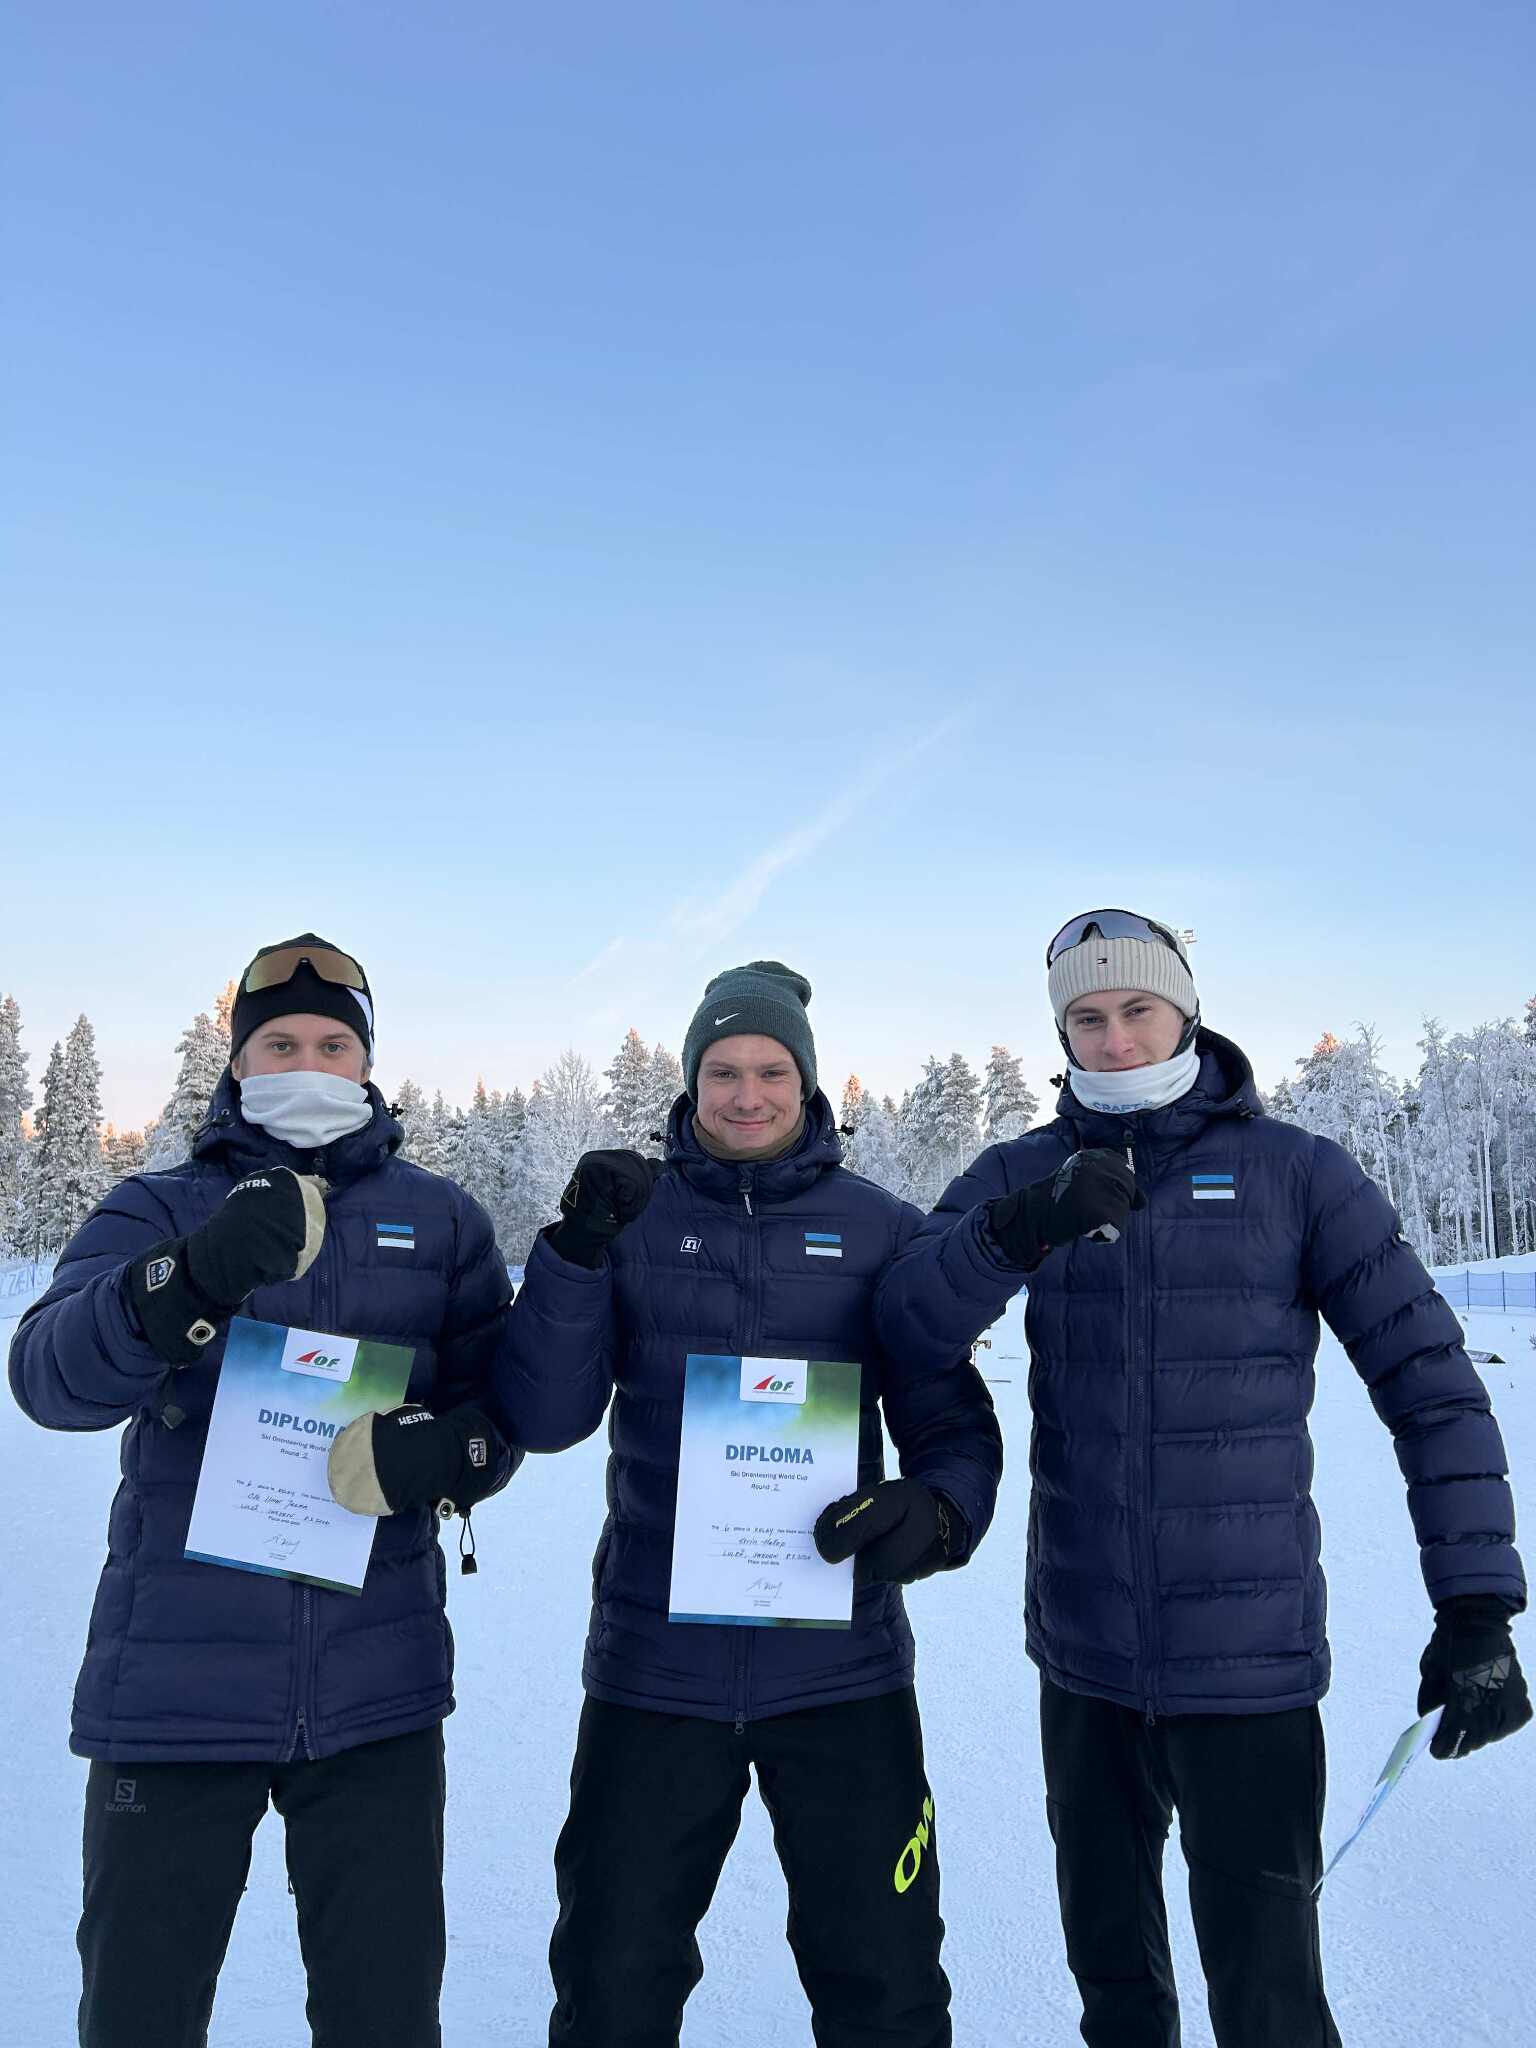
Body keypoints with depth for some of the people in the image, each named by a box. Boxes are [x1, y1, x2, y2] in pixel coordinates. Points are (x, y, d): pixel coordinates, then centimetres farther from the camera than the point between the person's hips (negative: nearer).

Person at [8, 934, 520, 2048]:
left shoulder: (441, 1221, 5)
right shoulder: (156, 1211, 1)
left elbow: (501, 1402, 3)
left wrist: (450, 1453, -20)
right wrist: (194, 1278, -35)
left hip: (378, 1693, 1)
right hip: (175, 1686, 0)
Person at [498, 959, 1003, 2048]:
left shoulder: (880, 1230, 0)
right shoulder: (631, 1219, 0)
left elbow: (953, 1420, 1)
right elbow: (544, 1417, -8)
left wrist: (936, 1513, -21)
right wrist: (577, 1249, -22)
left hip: (842, 1669, 0)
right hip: (654, 1672, 1)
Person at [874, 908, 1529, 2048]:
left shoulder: (1297, 1173, -6)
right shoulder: (1022, 1174, -1)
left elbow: (1431, 1383, -5)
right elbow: (908, 1328, -14)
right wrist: (1023, 1226, -32)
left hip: (1245, 1660, -3)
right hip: (1084, 1654, 3)